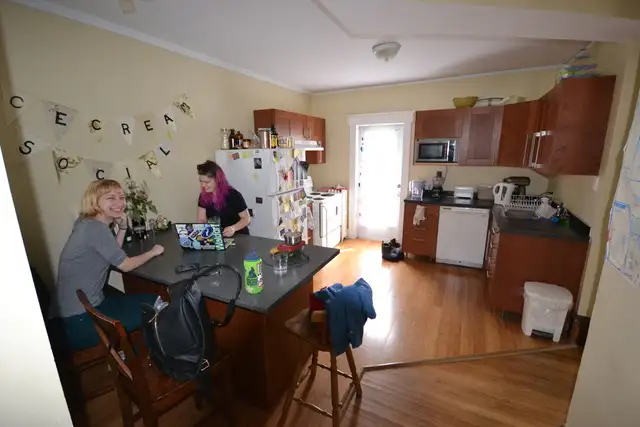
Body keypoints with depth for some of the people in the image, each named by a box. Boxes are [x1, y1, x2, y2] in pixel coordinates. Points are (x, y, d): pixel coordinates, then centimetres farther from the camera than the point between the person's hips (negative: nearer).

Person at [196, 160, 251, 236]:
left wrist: (234, 228, -28)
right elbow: (201, 220, 3)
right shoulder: (203, 197, -1)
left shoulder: (233, 195, -15)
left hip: (238, 237, -4)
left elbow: (247, 218, -11)